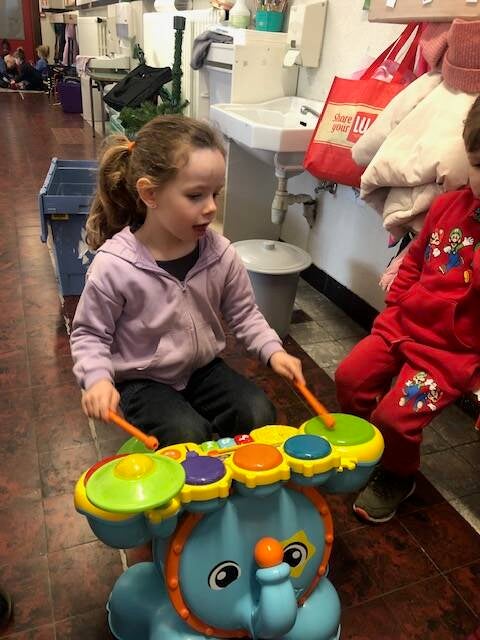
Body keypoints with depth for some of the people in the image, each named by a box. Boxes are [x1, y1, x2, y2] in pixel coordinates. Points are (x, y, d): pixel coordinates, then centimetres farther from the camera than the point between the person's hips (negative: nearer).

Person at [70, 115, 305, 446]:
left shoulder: (221, 254, -11)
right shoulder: (113, 265, -22)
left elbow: (244, 314, 3)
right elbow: (89, 333, -9)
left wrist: (273, 350, -12)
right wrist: (97, 378, -25)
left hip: (204, 369, 4)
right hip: (144, 381, -4)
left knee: (259, 413, -12)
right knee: (189, 436, -24)